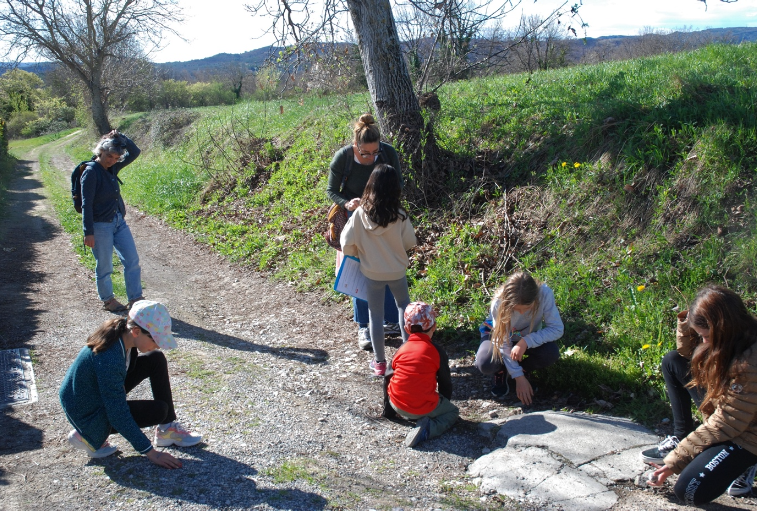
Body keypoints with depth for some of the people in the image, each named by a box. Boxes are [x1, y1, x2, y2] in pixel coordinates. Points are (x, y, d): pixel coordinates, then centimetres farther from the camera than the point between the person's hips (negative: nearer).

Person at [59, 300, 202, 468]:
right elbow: (119, 415, -30)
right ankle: (90, 437, -2)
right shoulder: (110, 359, -36)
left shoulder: (121, 333, -12)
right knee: (158, 410, -16)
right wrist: (151, 453, -25)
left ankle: (167, 429, 3)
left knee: (156, 360, -4)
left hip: (101, 392, 8)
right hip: (86, 414, -8)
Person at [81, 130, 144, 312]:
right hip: (100, 225, -7)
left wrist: (122, 137, -5)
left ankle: (135, 299, 14)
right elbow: (86, 204, -16)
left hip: (119, 222, 7)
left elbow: (135, 152, 12)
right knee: (104, 267, 6)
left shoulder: (113, 168, 4)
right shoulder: (91, 172, -15)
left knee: (132, 261, 5)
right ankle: (107, 300, 24)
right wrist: (88, 233, -17)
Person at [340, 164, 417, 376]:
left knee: (375, 315, 13)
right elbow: (410, 242, -5)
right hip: (397, 271, 0)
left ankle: (379, 362, 21)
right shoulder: (400, 216, -18)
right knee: (403, 305, 26)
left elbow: (347, 244, -11)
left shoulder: (360, 214, -18)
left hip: (372, 273, 0)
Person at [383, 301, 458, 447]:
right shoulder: (436, 351, -5)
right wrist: (443, 406, 22)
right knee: (452, 412, 20)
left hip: (397, 406, 5)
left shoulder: (401, 349, 4)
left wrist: (388, 410, 22)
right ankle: (427, 428, -7)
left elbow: (387, 379, 9)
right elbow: (445, 383, 3)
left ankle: (409, 415, 9)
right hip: (424, 408, -5)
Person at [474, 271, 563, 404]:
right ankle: (501, 371, 7)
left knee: (551, 354, -30)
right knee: (484, 364, -30)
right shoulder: (499, 303, -35)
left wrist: (526, 341, -41)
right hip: (499, 334, -1)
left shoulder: (545, 294, -34)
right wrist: (518, 377, -27)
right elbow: (504, 343, -26)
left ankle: (524, 369, 3)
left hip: (530, 335, 2)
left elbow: (557, 329, -28)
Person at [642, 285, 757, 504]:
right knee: (672, 362, 2)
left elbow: (724, 426, -27)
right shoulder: (732, 336, -10)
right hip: (723, 410, 9)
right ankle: (680, 439, 5)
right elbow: (687, 353, 7)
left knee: (688, 491, -21)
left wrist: (676, 460, -22)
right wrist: (687, 324, -15)